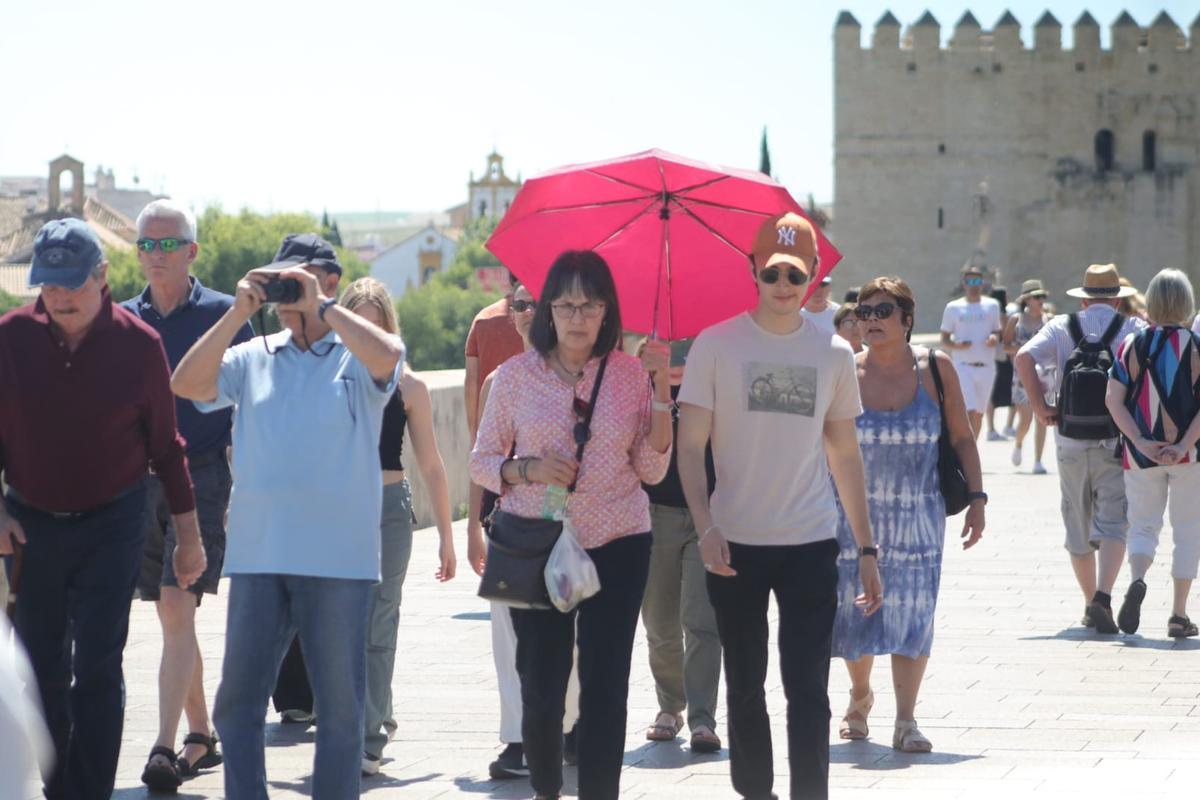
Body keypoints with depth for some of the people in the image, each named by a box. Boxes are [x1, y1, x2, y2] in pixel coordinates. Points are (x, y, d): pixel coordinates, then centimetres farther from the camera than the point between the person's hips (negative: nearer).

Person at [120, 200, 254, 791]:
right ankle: (200, 736, 23)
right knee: (172, 617, 10)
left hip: (203, 479, -4)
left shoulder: (223, 315, -1)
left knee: (177, 608, -16)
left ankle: (165, 747, -19)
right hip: (141, 480, 5)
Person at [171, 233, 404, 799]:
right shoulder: (254, 358, 12)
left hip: (337, 556, -3)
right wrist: (240, 312, -5)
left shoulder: (356, 356, 3)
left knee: (340, 703, 3)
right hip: (257, 554, 3)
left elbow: (386, 356, -20)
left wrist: (319, 305, -13)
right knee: (237, 698, 4)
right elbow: (187, 385, -1)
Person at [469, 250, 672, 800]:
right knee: (541, 683, 1)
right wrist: (528, 469, -12)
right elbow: (481, 461, 8)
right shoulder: (517, 374, 2)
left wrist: (662, 391, -8)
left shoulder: (630, 373, 4)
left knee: (605, 684, -2)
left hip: (616, 546, 0)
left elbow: (652, 469, 2)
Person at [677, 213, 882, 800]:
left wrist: (867, 549, 10)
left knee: (808, 688, -4)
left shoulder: (833, 353, 6)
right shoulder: (717, 345, -1)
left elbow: (845, 455, 12)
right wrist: (705, 526, -17)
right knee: (745, 686, 10)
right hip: (735, 543, 0)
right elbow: (690, 446, -3)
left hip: (811, 545, 1)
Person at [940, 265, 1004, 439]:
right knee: (969, 412, -15)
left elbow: (997, 332, 17)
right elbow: (944, 339, 6)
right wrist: (956, 345, -16)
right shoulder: (953, 307, 3)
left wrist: (995, 338, -8)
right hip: (963, 366, -3)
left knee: (979, 414, 9)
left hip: (986, 366, 3)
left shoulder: (992, 306, 9)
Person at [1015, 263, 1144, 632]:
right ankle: (1102, 597, -24)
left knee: (1078, 528, 14)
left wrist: (1039, 406, -8)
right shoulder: (1134, 328, 4)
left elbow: (1024, 357, -9)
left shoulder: (1061, 327, 7)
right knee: (1113, 524, -4)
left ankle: (1090, 603, 21)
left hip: (1071, 442, 2)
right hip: (1117, 442, -2)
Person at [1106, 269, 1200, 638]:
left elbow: (1113, 400, -7)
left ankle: (1137, 579, -20)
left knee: (1143, 525, 11)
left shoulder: (1132, 345, -1)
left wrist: (1141, 441, -10)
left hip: (1141, 454, 1)